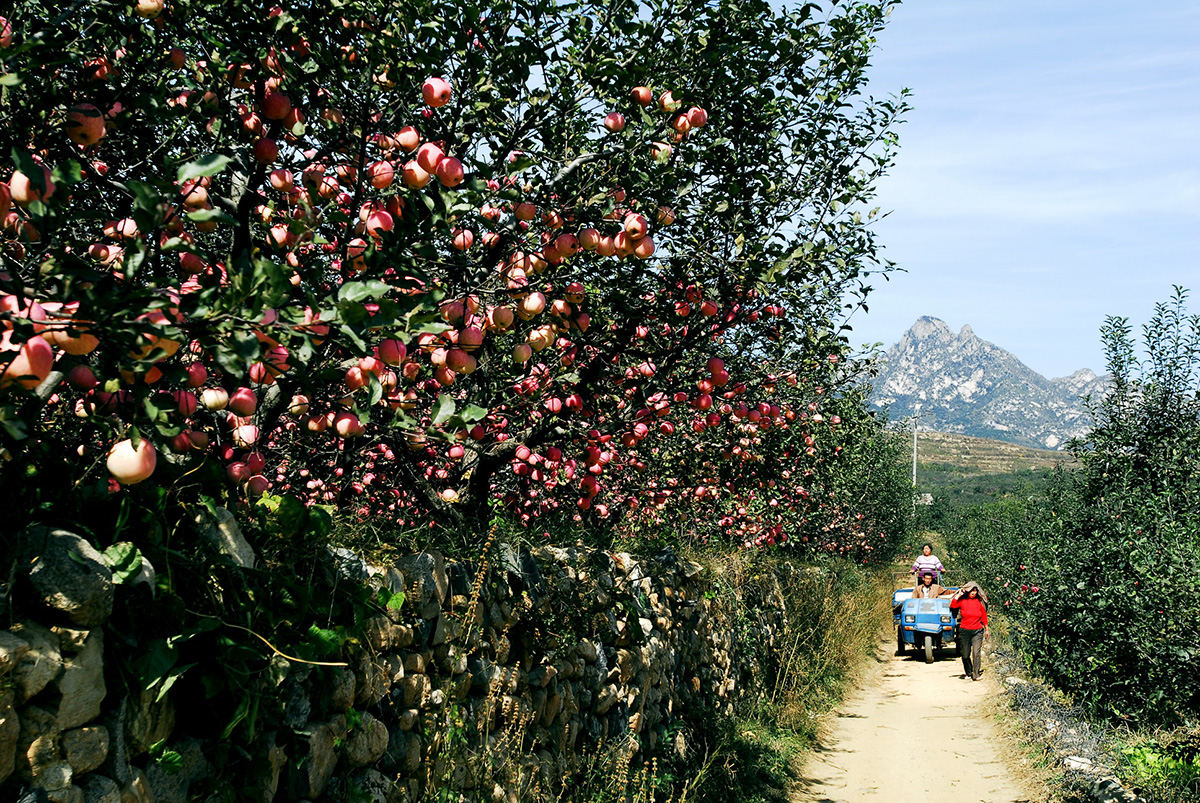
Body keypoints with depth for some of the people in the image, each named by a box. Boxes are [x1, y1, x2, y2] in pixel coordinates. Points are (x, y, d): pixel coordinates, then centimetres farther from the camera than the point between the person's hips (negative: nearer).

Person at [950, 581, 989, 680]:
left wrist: (986, 629, 17)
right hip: (964, 631, 0)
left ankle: (976, 675, -6)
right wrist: (959, 595, -13)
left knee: (977, 653, -10)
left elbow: (984, 616, 13)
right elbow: (953, 605, -18)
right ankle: (968, 673, 26)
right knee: (965, 654, 7)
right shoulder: (962, 601, 0)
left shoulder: (979, 602, 4)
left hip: (977, 631, 0)